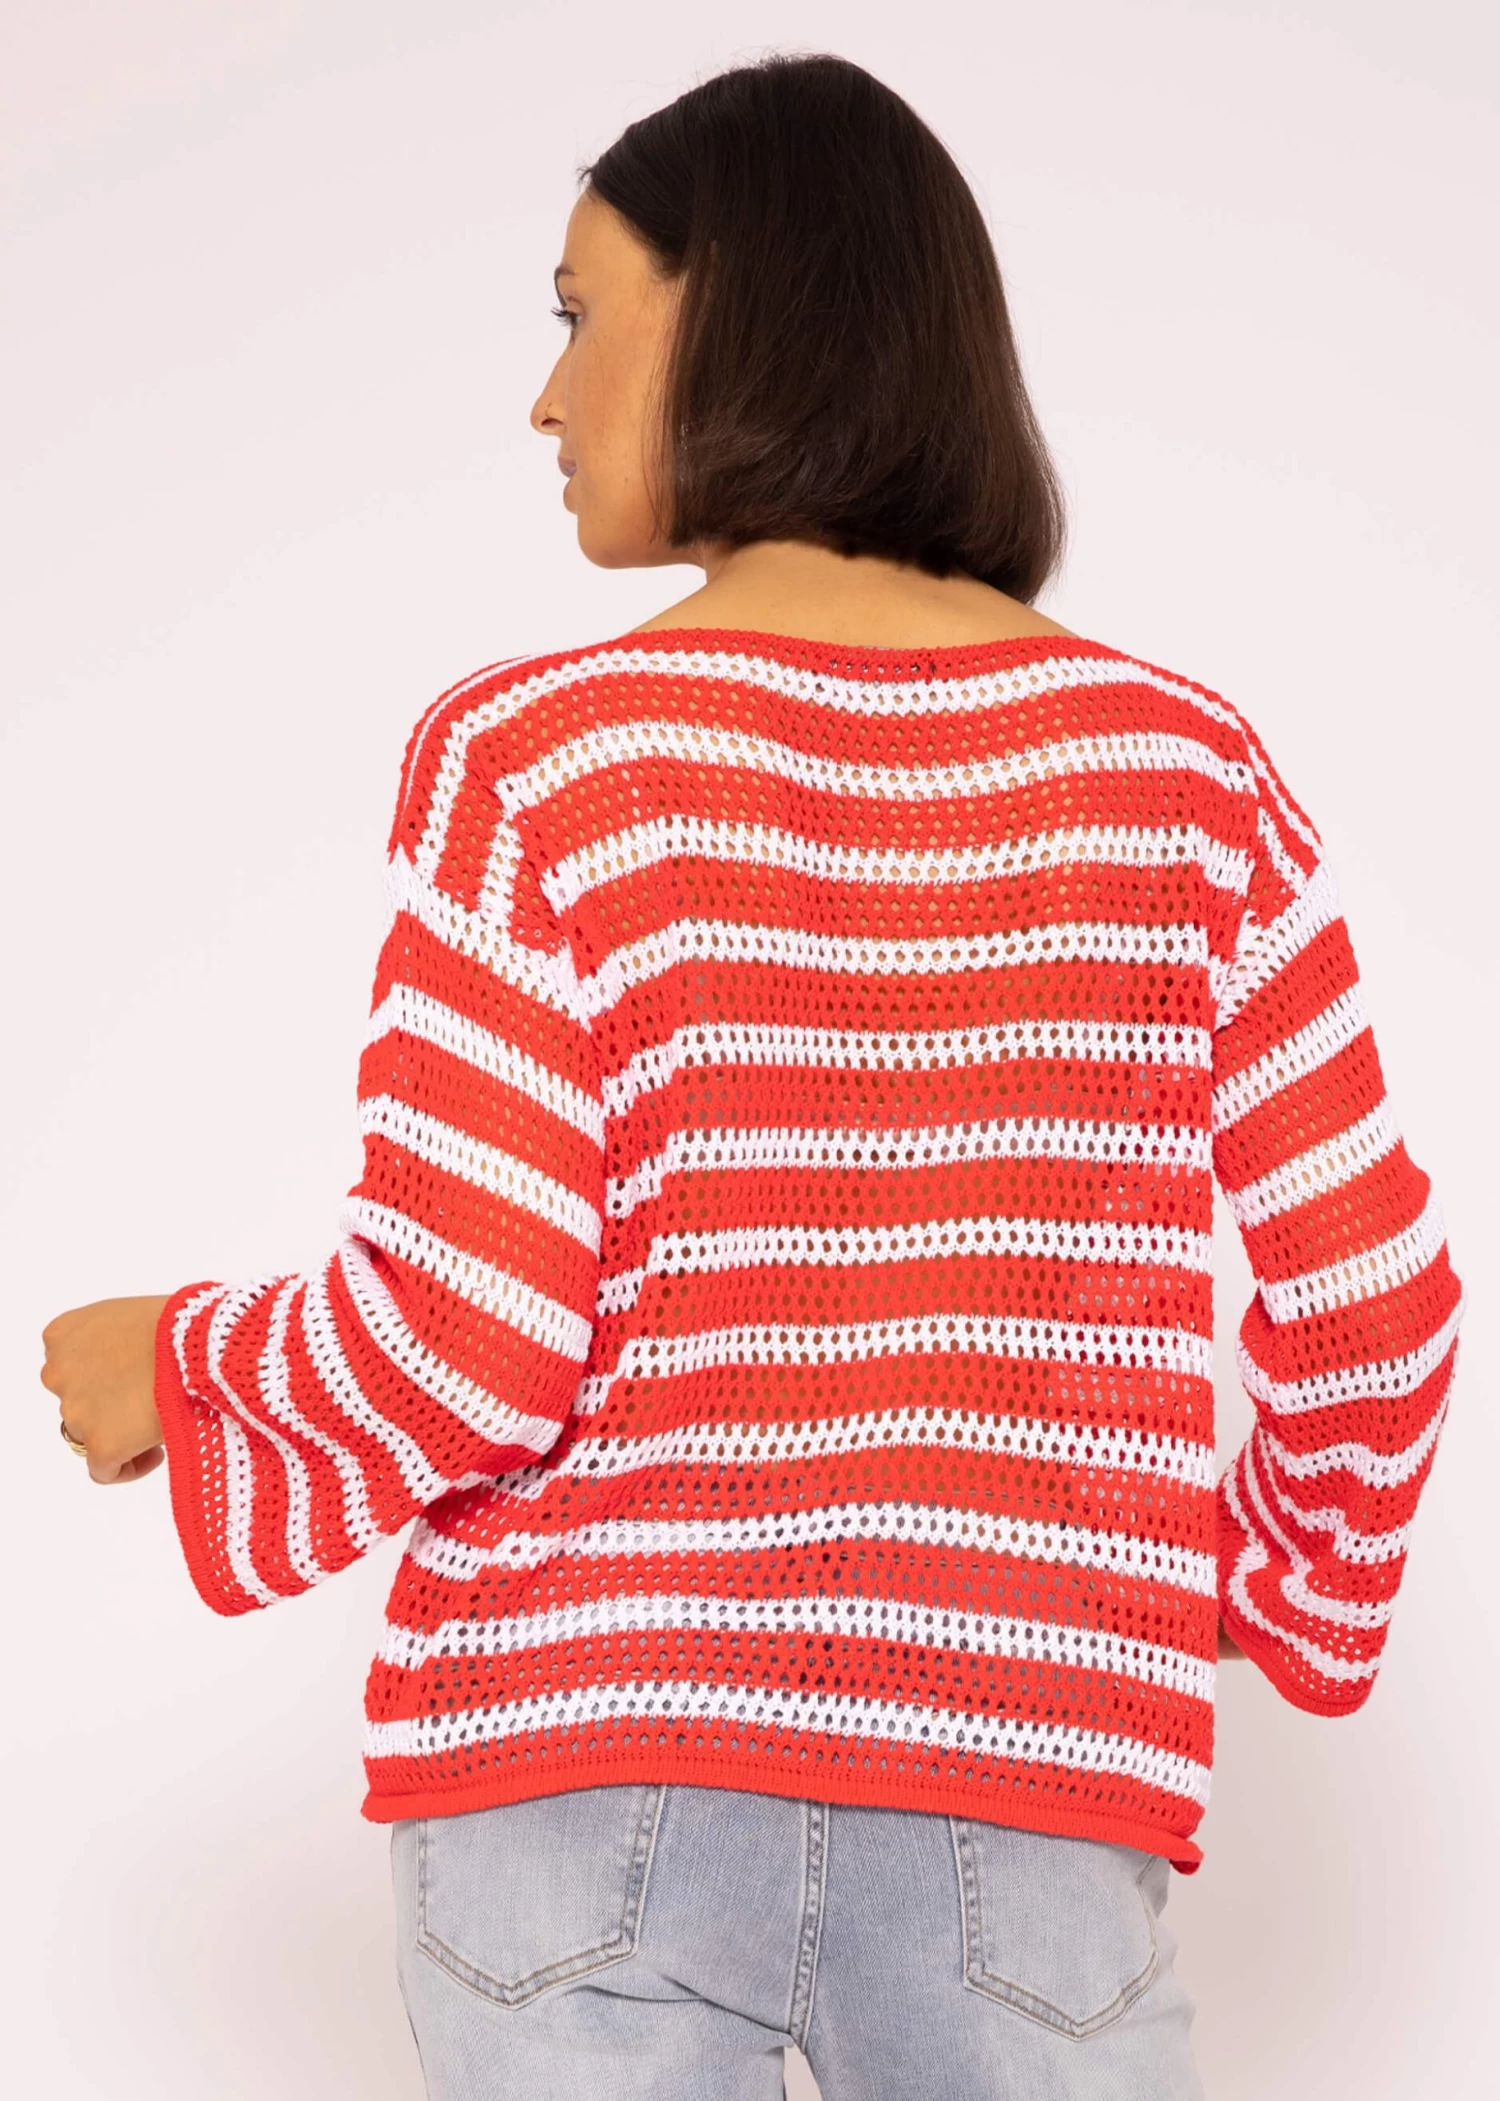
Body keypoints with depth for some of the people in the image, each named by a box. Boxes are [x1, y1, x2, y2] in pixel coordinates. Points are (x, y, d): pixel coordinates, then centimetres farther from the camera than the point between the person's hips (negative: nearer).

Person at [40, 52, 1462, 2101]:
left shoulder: (538, 764, -9)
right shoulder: (1182, 772, 0)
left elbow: (458, 1350, -12)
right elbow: (1371, 1293, 2)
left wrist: (182, 1368, 8)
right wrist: (1296, 1585, 21)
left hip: (582, 1794, -1)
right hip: (1011, 1813, 2)